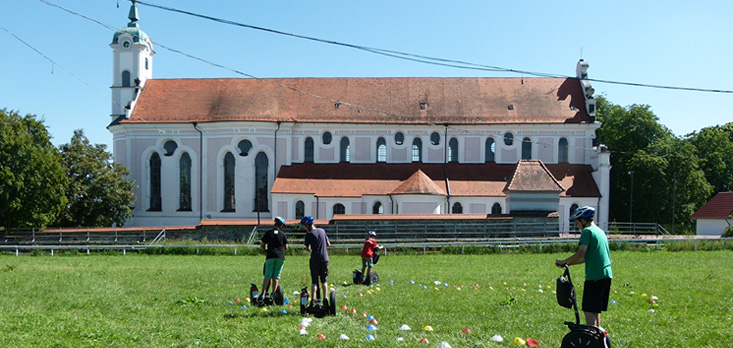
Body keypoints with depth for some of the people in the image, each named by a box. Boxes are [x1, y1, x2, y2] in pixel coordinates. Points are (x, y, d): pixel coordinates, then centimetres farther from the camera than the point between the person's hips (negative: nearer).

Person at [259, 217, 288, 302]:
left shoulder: (268, 233, 5)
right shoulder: (283, 234, 5)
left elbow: (262, 245, 8)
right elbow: (286, 247, 11)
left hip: (270, 256, 0)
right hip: (280, 257, 0)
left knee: (267, 276, 0)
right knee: (276, 276, 4)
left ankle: (263, 294, -8)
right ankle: (273, 294, 1)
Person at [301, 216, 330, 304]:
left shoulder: (309, 234, -7)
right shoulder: (322, 231, 8)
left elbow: (307, 249, -4)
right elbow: (328, 244, 13)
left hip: (315, 259, -3)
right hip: (325, 258, 4)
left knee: (314, 281, 3)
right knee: (324, 281, 10)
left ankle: (313, 300, -3)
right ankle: (325, 299, 5)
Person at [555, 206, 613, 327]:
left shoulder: (587, 231, -9)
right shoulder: (600, 231, 20)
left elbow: (581, 253, -20)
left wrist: (563, 262, -10)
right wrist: (569, 263, 21)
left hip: (594, 276, -9)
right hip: (606, 275, 9)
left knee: (589, 309, -5)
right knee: (596, 310, 16)